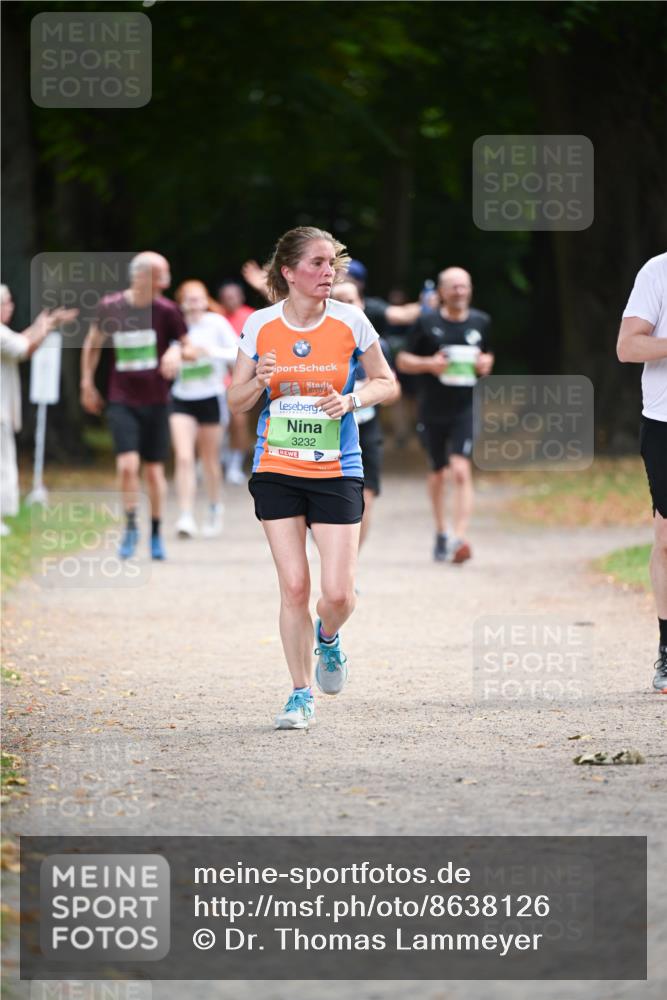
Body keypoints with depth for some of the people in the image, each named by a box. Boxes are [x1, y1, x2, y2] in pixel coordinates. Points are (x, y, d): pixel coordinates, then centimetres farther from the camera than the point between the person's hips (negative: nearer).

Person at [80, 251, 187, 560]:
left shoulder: (166, 310, -6)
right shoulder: (110, 307, -5)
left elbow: (188, 347, 5)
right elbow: (93, 343, 12)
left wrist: (177, 353, -17)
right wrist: (87, 383, 14)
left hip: (156, 403, 1)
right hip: (121, 402, -1)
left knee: (154, 470, 6)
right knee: (128, 465, -15)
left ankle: (156, 533, 22)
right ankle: (131, 526, 5)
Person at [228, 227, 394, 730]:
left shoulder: (350, 322, -4)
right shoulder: (260, 325, -2)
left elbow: (386, 382, 8)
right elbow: (236, 402, 6)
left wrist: (351, 400, -12)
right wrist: (259, 382, -16)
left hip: (337, 471, -1)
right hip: (276, 471, 1)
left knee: (338, 592, -8)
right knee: (294, 585, -4)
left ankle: (328, 638, 28)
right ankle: (302, 695, 12)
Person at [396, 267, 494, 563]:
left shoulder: (480, 322, 5)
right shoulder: (427, 323, -3)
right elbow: (402, 361, 2)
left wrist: (486, 363, -2)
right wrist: (428, 364, -16)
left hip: (466, 408, 0)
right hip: (432, 410, 0)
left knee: (461, 470, -17)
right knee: (438, 472, 15)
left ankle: (459, 538, -24)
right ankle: (440, 533, 36)